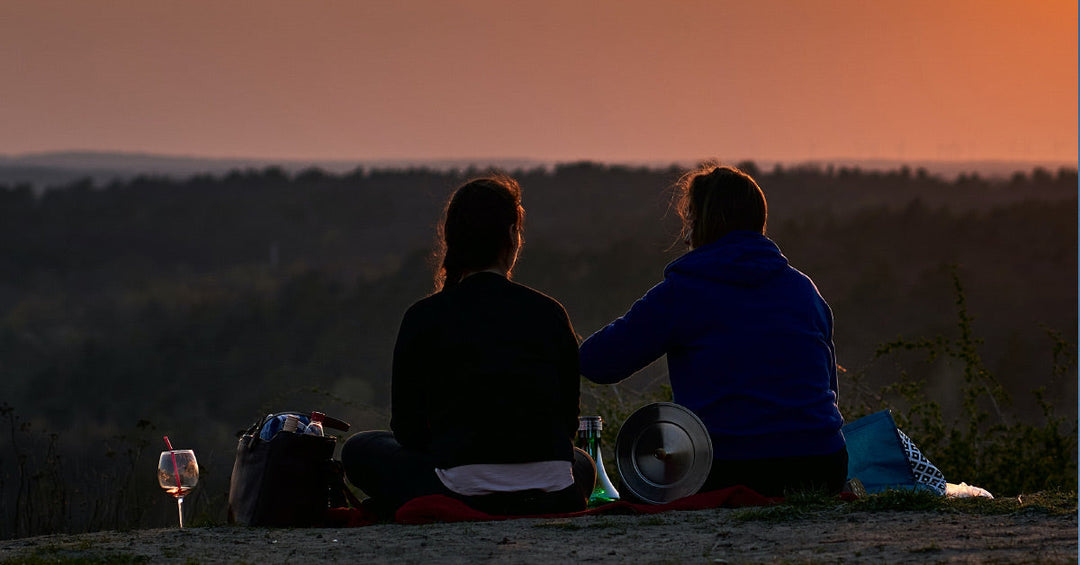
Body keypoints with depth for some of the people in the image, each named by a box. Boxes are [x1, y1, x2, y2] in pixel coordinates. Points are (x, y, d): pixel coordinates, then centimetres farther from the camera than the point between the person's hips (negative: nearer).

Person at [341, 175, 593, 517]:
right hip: (551, 500, 2)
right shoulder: (549, 313, 6)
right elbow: (569, 421, 12)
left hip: (465, 499, -2)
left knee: (360, 450, 23)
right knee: (582, 464, 40)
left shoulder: (424, 318, 1)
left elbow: (408, 428, 6)